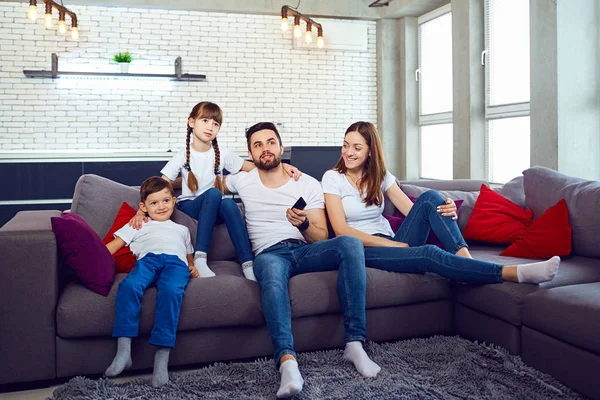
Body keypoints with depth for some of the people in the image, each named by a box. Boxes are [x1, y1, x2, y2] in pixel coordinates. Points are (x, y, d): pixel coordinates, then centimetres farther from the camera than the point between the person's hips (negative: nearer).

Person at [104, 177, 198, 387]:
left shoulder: (181, 229, 42)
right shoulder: (138, 226, 36)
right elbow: (114, 245, 24)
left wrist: (193, 267, 14)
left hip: (176, 262, 0)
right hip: (148, 258, 0)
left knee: (170, 291, -37)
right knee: (129, 285, -37)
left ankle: (162, 356, -43)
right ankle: (123, 350, -37)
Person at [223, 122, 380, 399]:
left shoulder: (308, 184, 11)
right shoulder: (242, 181, 13)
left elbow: (321, 238, 6)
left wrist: (304, 224, -15)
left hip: (306, 250, 2)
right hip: (270, 254, -1)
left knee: (350, 243, -30)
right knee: (271, 270, -40)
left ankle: (354, 343, -31)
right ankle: (287, 361, -55)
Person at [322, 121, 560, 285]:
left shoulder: (380, 176, 10)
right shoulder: (333, 178, -3)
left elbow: (413, 210, 2)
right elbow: (342, 230, -12)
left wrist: (446, 212, -21)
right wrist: (392, 244, -18)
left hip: (391, 243, 5)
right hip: (361, 250, -5)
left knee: (430, 199, -18)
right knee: (429, 253, -32)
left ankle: (464, 258, -30)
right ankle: (515, 273, -36)